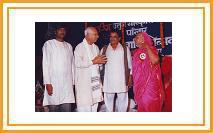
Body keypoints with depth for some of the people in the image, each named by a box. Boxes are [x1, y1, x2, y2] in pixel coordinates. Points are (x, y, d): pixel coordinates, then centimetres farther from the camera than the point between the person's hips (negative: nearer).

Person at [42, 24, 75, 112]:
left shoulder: (69, 46, 17)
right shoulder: (48, 44, 5)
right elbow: (45, 64, -2)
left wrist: (73, 82, 10)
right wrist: (47, 83, -9)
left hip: (67, 84, 3)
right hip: (53, 83, -3)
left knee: (67, 109, -3)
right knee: (54, 109, -2)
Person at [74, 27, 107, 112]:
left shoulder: (96, 47, 16)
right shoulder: (79, 47, -6)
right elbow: (78, 63, -17)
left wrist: (101, 61, 3)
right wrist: (93, 61, -17)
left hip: (95, 80, 7)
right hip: (84, 80, -6)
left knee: (95, 101, 8)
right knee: (84, 104, -5)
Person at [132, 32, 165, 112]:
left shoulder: (151, 49, -7)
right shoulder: (136, 52, 11)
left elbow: (155, 60, -28)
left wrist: (147, 47, -19)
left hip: (150, 82, -6)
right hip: (139, 82, 6)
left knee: (150, 103, -4)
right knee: (141, 103, 13)